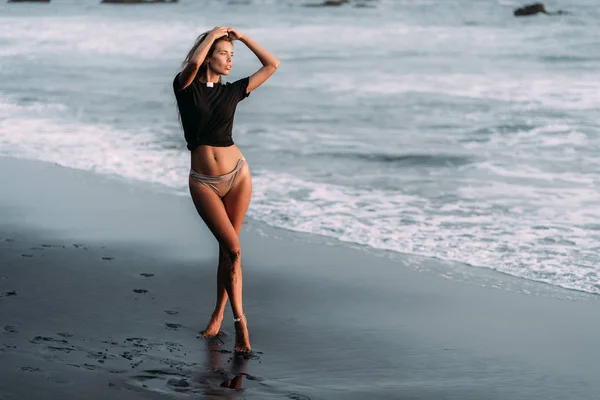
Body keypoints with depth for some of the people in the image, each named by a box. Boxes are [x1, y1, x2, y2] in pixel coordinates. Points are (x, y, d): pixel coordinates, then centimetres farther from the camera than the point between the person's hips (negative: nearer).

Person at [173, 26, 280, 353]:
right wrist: (214, 34, -9)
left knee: (228, 248, 7)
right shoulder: (186, 88, -2)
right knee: (232, 248, -11)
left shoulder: (232, 91, 7)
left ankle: (219, 314, 22)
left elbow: (272, 65, 10)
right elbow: (193, 63, -24)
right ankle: (240, 321, -2)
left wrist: (241, 37, 8)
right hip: (203, 183, -3)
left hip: (237, 175, 3)